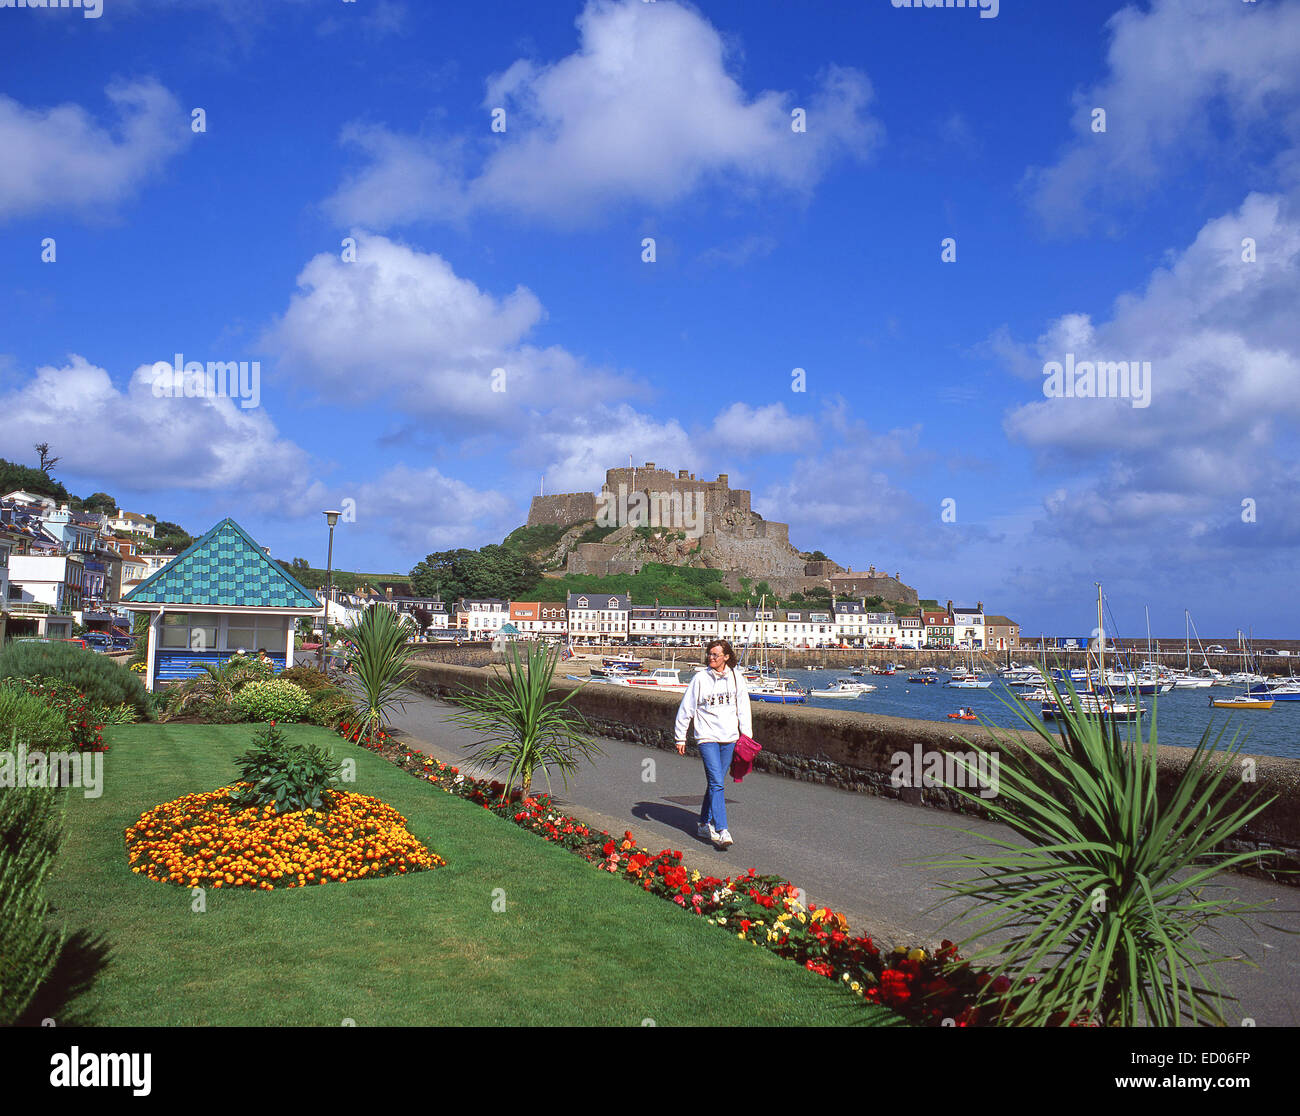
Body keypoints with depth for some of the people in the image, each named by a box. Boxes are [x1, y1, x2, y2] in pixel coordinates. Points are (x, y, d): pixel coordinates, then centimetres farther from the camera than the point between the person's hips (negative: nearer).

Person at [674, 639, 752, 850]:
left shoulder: (735, 678, 5)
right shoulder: (700, 678, -3)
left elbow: (743, 708, 12)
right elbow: (686, 709, 2)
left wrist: (747, 735, 7)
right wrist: (680, 738, 4)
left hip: (729, 739, 3)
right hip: (707, 738, -3)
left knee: (715, 783, 11)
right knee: (716, 783, -13)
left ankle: (705, 825, 25)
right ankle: (722, 831, -15)